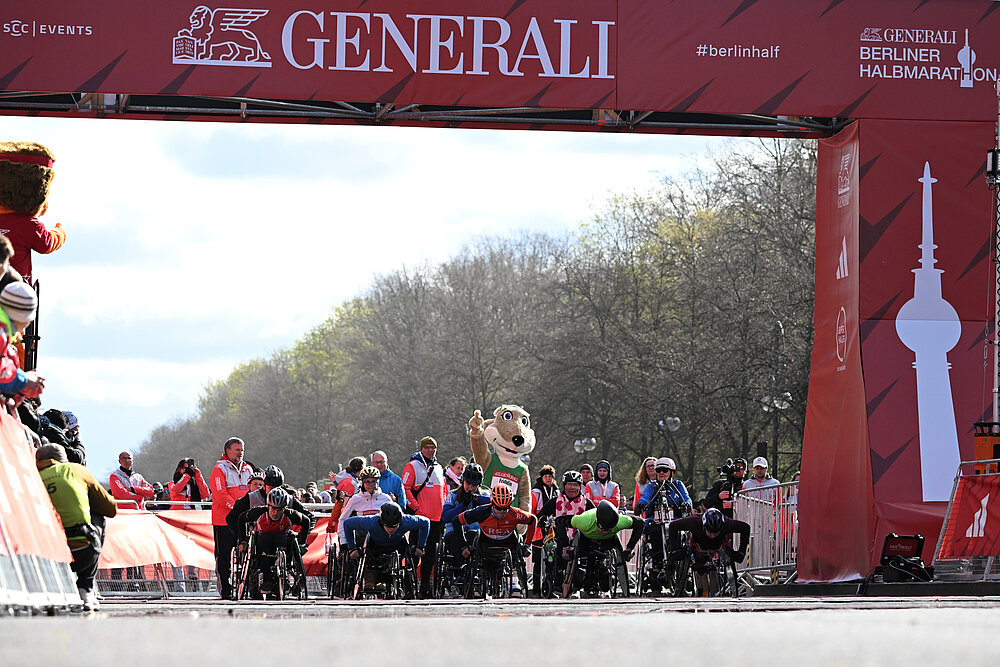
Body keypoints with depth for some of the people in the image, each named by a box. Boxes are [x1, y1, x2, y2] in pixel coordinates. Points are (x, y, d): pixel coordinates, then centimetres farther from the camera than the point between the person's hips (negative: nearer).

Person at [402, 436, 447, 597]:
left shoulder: (438, 468, 18)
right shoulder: (412, 466, -1)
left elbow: (444, 491, 27)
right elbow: (405, 488, -8)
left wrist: (443, 508, 13)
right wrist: (416, 508, -14)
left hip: (436, 517, 6)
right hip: (419, 517, -6)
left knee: (430, 552, 7)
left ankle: (425, 582, 12)